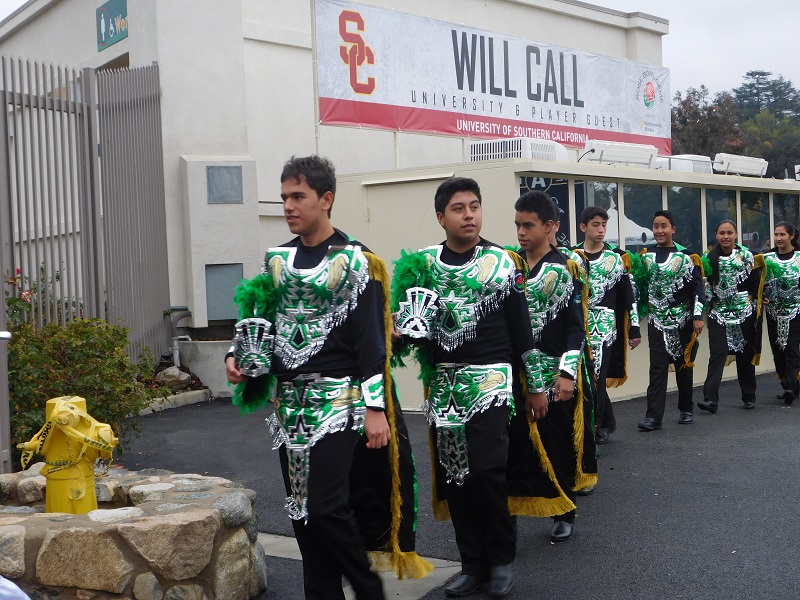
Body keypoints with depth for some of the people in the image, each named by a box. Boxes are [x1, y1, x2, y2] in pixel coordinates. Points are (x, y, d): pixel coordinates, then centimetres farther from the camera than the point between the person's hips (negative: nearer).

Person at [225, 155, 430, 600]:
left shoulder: (353, 260, -6)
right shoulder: (278, 260, 11)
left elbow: (371, 340, -10)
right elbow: (263, 321, 18)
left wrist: (376, 408, -15)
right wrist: (238, 356, -1)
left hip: (337, 400, -6)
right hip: (289, 402, 6)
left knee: (326, 508, -11)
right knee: (301, 512, 9)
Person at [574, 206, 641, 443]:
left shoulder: (617, 258, 4)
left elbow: (629, 296, 5)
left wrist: (634, 327, 2)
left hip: (605, 325, -2)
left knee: (596, 377, -7)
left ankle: (593, 428, 3)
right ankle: (608, 422, 27)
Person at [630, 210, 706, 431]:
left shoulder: (687, 256, -3)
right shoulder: (644, 256, 5)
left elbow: (698, 288, -4)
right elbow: (639, 287, 10)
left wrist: (698, 316, -12)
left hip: (683, 321, -1)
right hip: (657, 322, 1)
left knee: (684, 366, 10)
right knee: (657, 368, -4)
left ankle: (686, 409, 26)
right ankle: (653, 416, -7)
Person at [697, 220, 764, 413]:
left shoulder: (747, 256, 0)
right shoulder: (708, 258, 2)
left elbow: (755, 285, 0)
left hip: (744, 312, 0)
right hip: (718, 313, 0)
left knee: (745, 354, 9)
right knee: (717, 354, -11)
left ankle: (749, 397, 24)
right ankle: (710, 399, -17)